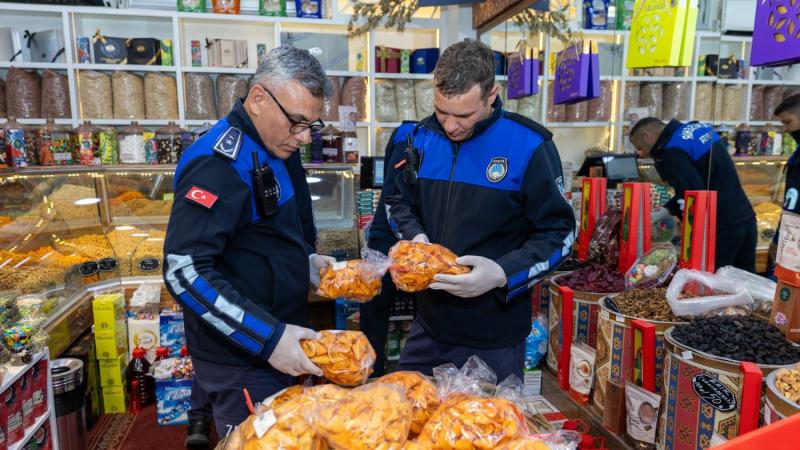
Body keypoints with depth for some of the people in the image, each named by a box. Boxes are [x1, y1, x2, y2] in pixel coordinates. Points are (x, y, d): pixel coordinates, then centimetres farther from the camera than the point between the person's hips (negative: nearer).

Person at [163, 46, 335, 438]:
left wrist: (308, 260, 0)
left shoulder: (279, 148, 6)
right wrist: (267, 337, -28)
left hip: (281, 345, 9)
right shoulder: (220, 164, -22)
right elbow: (184, 272, -27)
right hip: (240, 360, -9)